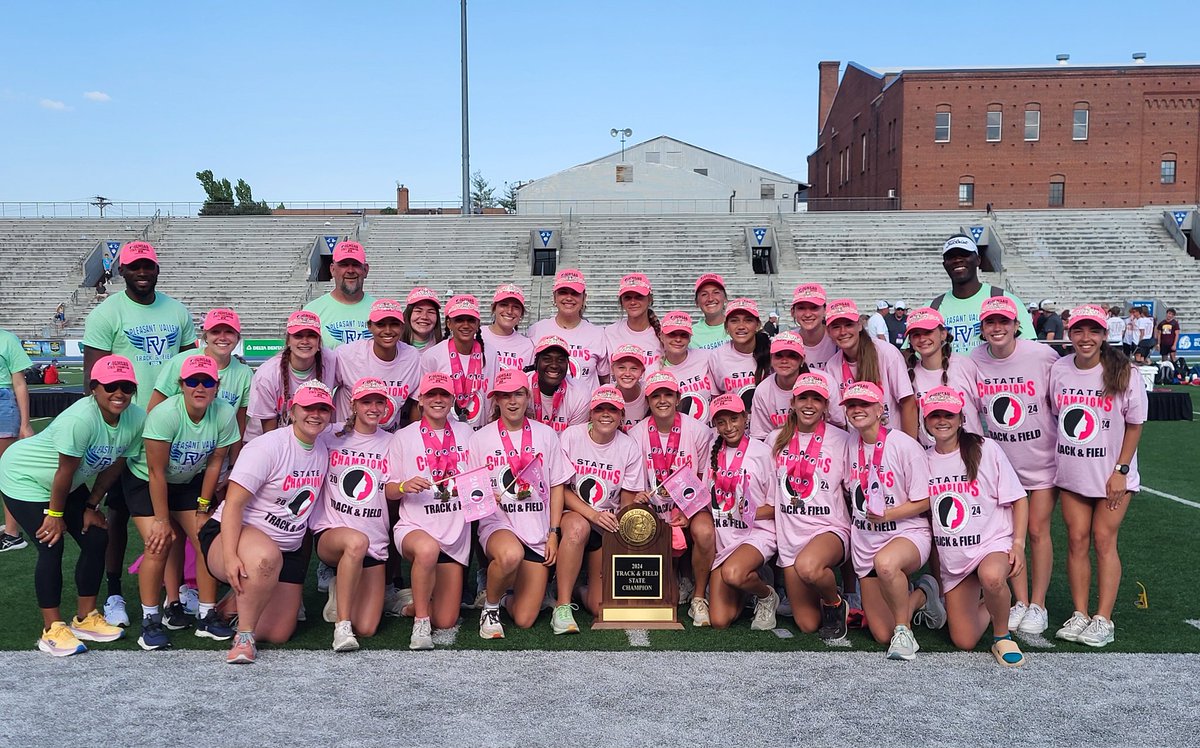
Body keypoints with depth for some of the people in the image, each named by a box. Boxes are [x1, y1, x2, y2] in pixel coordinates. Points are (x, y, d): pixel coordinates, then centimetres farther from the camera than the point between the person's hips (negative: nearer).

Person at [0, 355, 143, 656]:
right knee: (51, 546, -13)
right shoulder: (80, 419, -37)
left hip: (68, 484, 7)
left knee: (96, 538, 1)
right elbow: (65, 471, -27)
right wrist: (54, 515, -16)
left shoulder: (136, 419, -17)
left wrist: (92, 505, 0)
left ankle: (85, 618, 16)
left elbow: (113, 465, -4)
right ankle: (52, 630, -1)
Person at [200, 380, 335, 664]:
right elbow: (233, 504, -21)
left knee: (279, 634, 1)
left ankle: (235, 604, 32)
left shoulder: (323, 450, 5)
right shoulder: (267, 447, -17)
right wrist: (230, 556, -32)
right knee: (266, 556, -43)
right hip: (233, 534, -7)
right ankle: (244, 638, -22)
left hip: (288, 550, 7)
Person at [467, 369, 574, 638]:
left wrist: (553, 533, 1)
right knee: (511, 555, -40)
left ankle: (509, 596, 33)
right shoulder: (481, 439, 2)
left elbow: (557, 486, 9)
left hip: (537, 532, 2)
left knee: (524, 620, -4)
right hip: (497, 523, -2)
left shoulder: (545, 435, 6)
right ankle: (490, 605, -8)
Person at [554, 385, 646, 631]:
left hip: (608, 525, 2)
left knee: (603, 608, -10)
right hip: (573, 513, -2)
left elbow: (628, 503, 1)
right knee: (578, 527, -41)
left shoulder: (629, 447, -2)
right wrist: (592, 514, -22)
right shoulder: (571, 436, -6)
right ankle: (562, 607, -28)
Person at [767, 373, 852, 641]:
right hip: (790, 535, 3)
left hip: (830, 528, -3)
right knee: (807, 624, 1)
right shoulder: (776, 439, 7)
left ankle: (836, 603, -5)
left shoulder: (841, 440, -2)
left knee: (808, 566, -39)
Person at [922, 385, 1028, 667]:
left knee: (991, 576, -41)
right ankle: (987, 607, 34)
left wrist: (1018, 544, -14)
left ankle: (1002, 636, -12)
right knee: (964, 641, 1)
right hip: (952, 559, 4)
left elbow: (1018, 499, -4)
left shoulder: (985, 449, -7)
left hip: (993, 543, -4)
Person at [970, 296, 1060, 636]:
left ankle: (1038, 605, 16)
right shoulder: (974, 361, -8)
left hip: (1042, 458, -3)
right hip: (1001, 461, 3)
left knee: (1037, 530, 2)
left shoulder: (1042, 356, -16)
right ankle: (1021, 602, 20)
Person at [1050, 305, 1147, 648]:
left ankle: (1104, 620, 7)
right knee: (1077, 539, 4)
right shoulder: (1059, 370, -2)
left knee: (1104, 540, -1)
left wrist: (1121, 470, -10)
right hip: (1070, 473, 3)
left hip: (1112, 475, -3)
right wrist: (1055, 460, 6)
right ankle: (1079, 614, 13)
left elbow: (1135, 425, -5)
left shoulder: (1123, 373, -11)